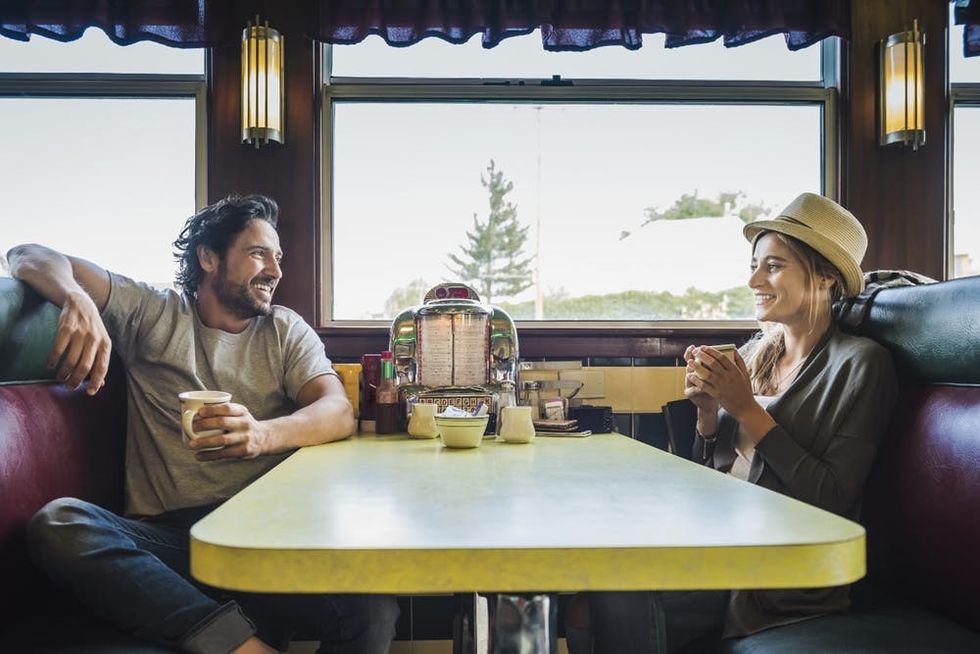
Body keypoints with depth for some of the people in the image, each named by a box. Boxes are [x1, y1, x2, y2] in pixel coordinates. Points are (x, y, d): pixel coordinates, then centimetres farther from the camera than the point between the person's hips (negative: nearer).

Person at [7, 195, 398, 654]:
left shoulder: (286, 331, 15)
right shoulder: (150, 314, 13)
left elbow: (339, 412, -1)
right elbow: (30, 258, 11)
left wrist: (263, 434, -23)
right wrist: (77, 301, -14)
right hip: (165, 534, 2)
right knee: (58, 521, -31)